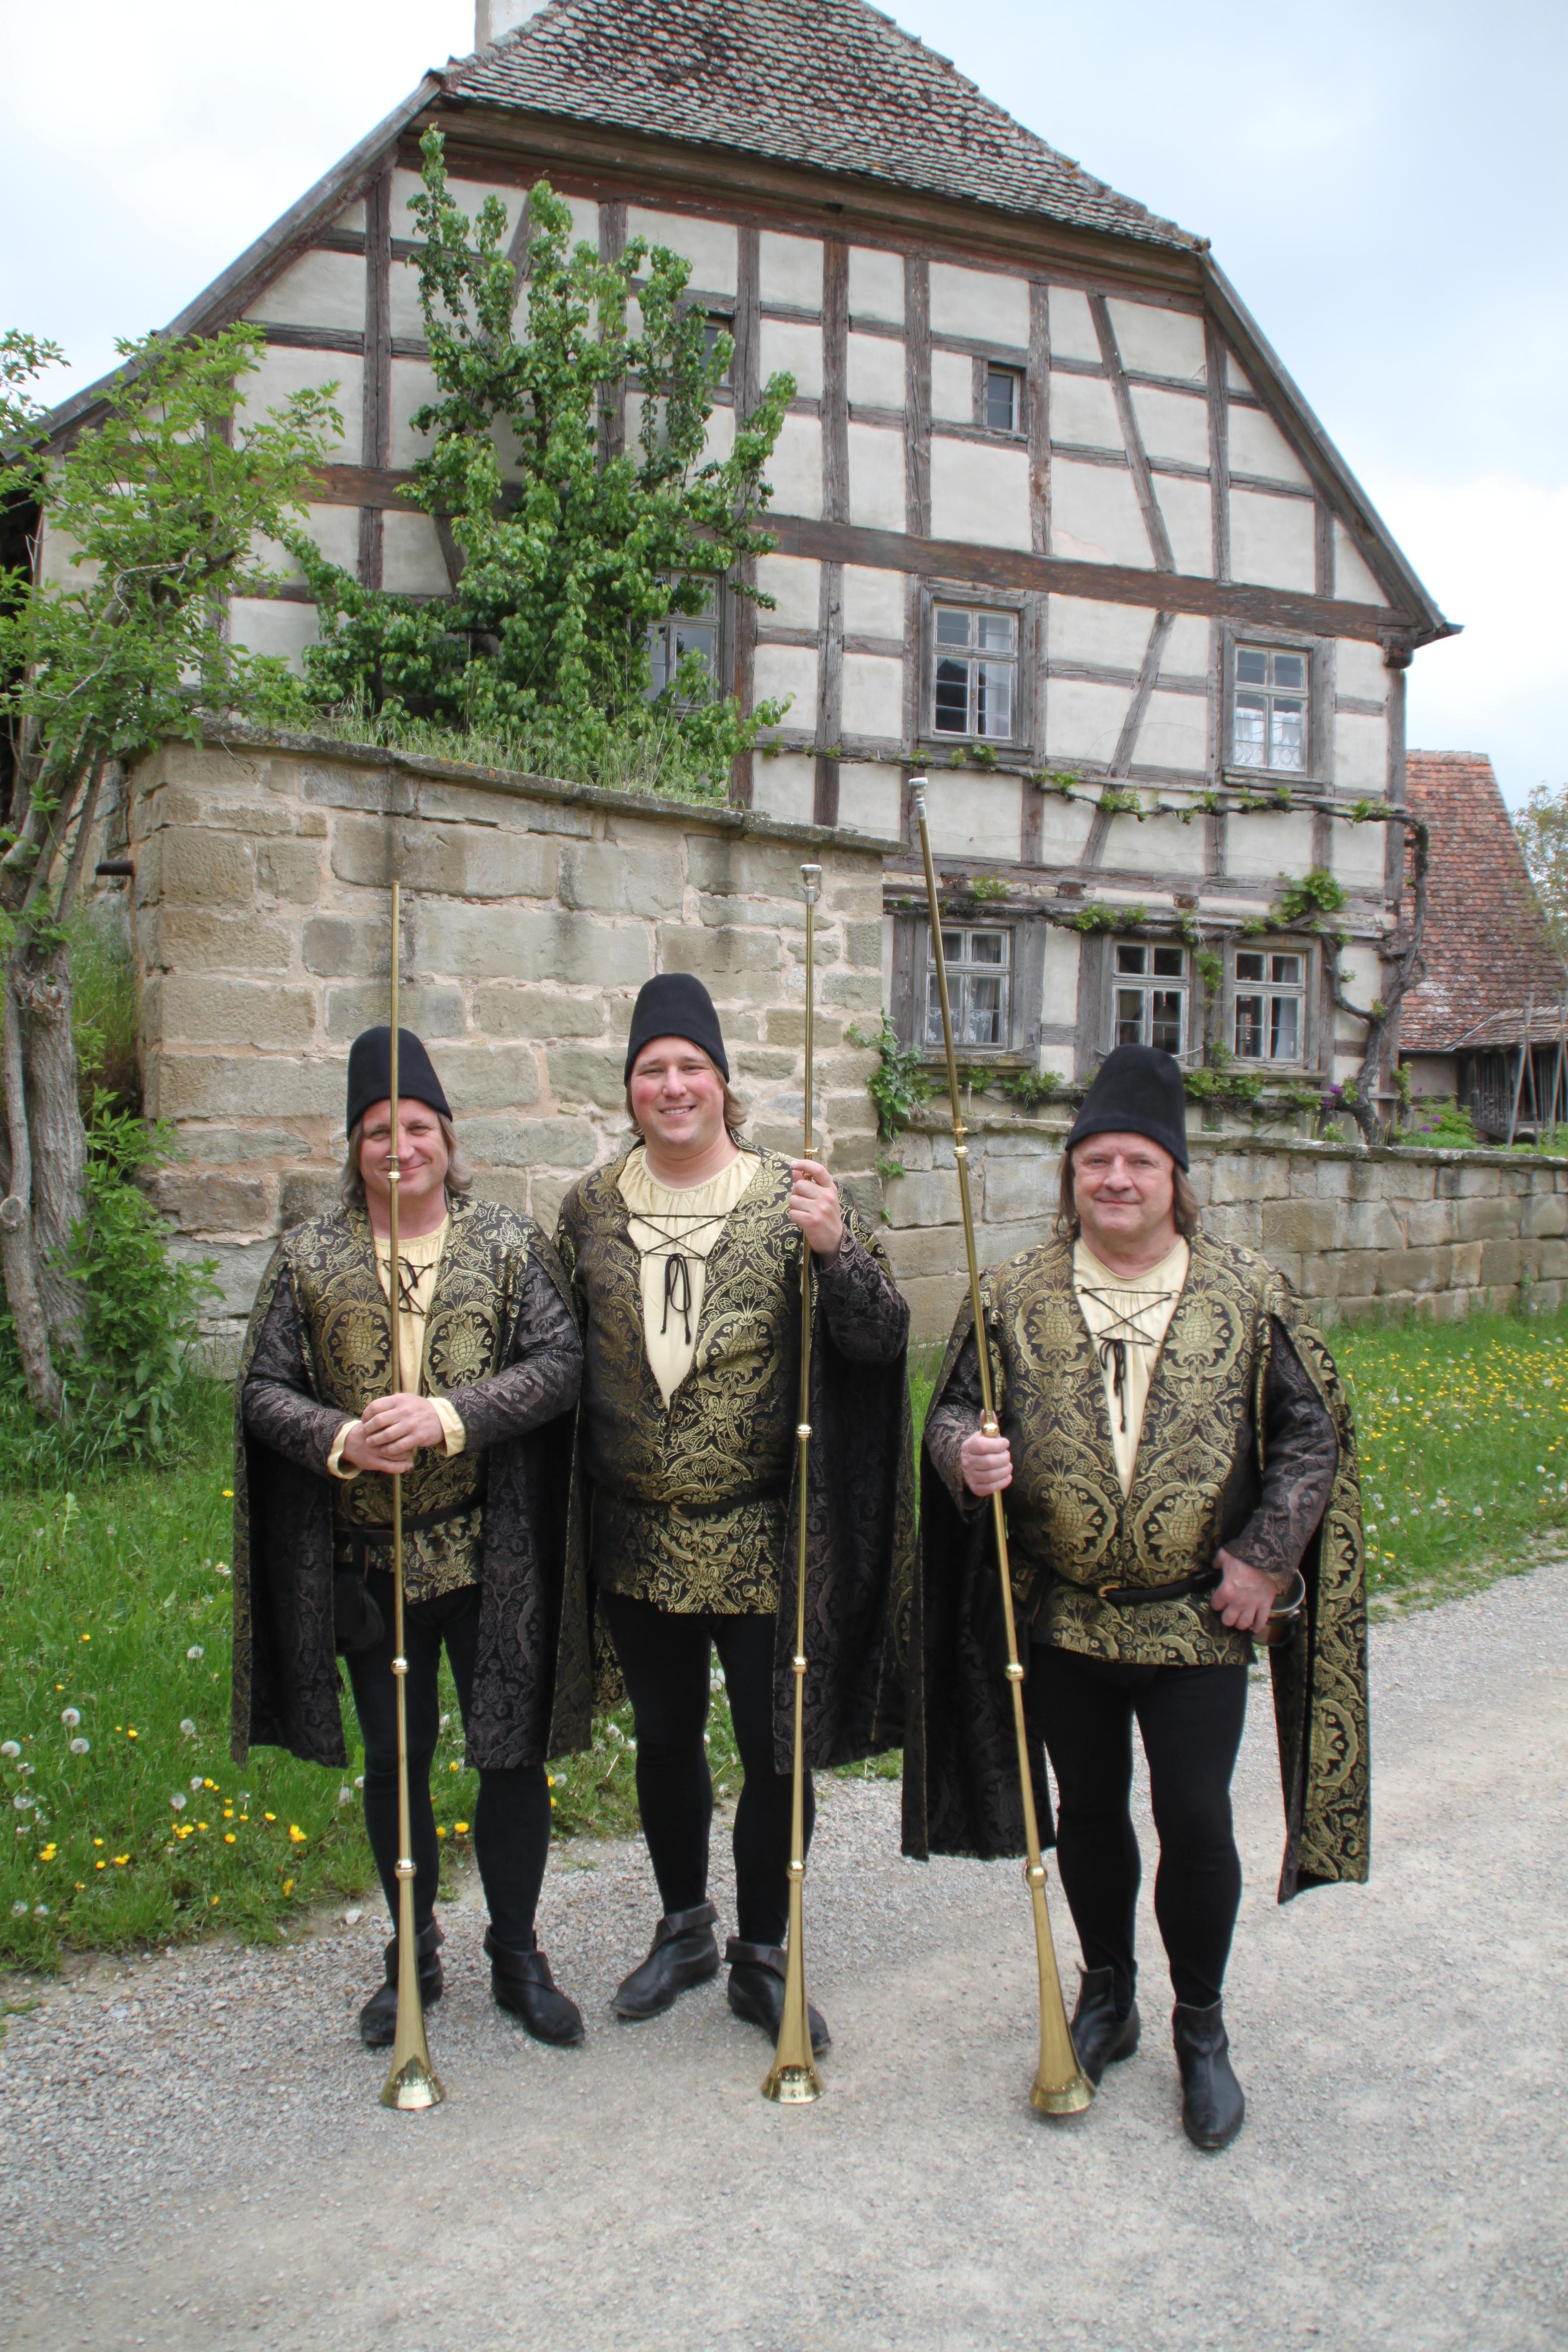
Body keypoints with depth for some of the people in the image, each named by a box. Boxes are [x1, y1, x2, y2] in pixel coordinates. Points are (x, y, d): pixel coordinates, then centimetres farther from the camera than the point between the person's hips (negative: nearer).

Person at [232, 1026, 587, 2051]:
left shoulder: (509, 1242, 0)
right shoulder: (310, 1255, 2)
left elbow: (560, 1363, -9)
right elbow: (264, 1388, 2)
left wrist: (449, 1416, -21)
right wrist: (339, 1441, -17)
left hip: (492, 1553, -1)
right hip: (367, 1562, 1)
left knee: (512, 1752, 8)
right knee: (394, 1760, 14)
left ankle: (518, 1955, 28)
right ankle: (415, 1956, 34)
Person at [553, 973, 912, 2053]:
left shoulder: (791, 1196, -8)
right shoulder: (590, 1207, 1)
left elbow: (881, 1341, -12)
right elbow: (556, 1351, 12)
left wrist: (837, 1249, -30)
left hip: (763, 1539, -2)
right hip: (636, 1538, 3)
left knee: (777, 1751, 6)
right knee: (665, 1740, 19)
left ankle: (762, 1959, 29)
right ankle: (684, 1928, 41)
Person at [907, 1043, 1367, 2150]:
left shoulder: (1247, 1292, -4)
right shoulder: (1018, 1294, -1)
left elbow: (1310, 1432, 1)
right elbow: (954, 1408, 4)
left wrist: (1266, 1556, -6)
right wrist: (965, 1452, -19)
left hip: (1197, 1616, -1)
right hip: (1064, 1613, 2)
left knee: (1196, 1820, 1)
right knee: (1089, 1812, 15)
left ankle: (1202, 2027, 25)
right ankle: (1107, 1994, 38)